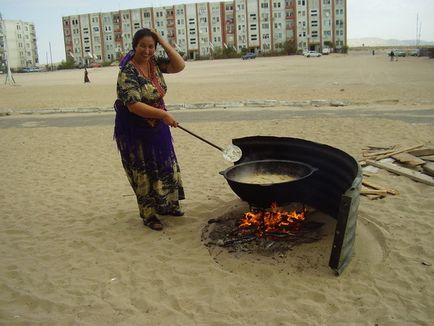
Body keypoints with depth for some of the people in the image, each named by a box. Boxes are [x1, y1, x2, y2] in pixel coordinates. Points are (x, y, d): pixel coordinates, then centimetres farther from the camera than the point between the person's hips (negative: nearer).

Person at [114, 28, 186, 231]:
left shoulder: (154, 62, 0)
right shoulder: (128, 72, -22)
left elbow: (179, 66, -4)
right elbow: (133, 105, -28)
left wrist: (164, 43, -11)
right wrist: (163, 114, -29)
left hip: (156, 125, 7)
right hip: (135, 128, -7)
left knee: (165, 165, 17)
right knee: (144, 171, 4)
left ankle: (166, 205, 35)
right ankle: (149, 214, 19)